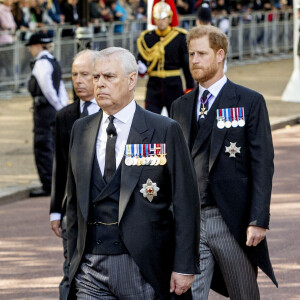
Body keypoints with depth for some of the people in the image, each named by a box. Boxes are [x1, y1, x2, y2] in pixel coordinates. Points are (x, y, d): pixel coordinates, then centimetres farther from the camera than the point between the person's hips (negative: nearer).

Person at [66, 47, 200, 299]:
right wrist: (73, 261, 12)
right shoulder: (81, 130, 12)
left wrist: (185, 267, -8)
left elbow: (186, 204, -4)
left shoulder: (165, 131, -2)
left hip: (142, 269, -3)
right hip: (90, 267, 3)